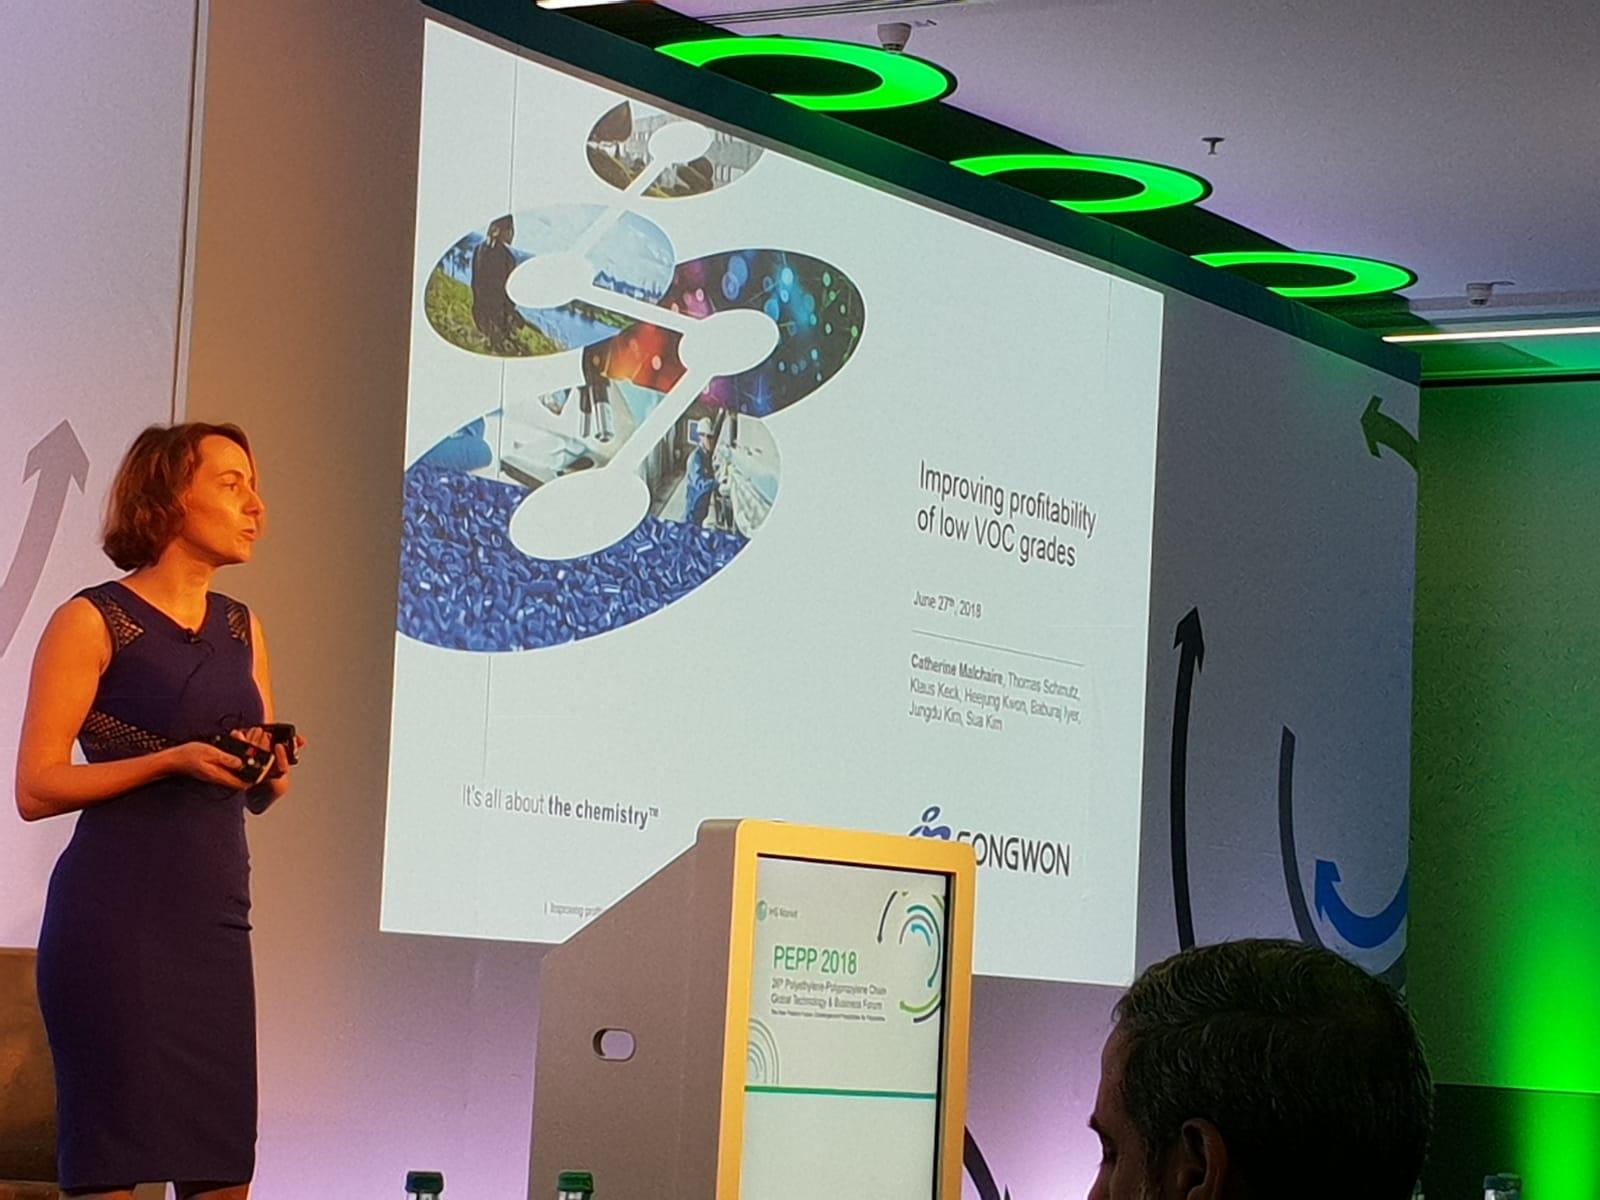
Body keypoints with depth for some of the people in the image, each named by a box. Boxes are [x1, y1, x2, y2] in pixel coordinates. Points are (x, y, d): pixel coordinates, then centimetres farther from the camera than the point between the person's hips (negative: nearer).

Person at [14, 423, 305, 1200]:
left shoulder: (243, 631, 15)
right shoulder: (92, 622, -3)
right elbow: (35, 788, -8)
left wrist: (271, 770, -4)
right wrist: (171, 761, -18)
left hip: (214, 920, 6)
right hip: (115, 922, -6)